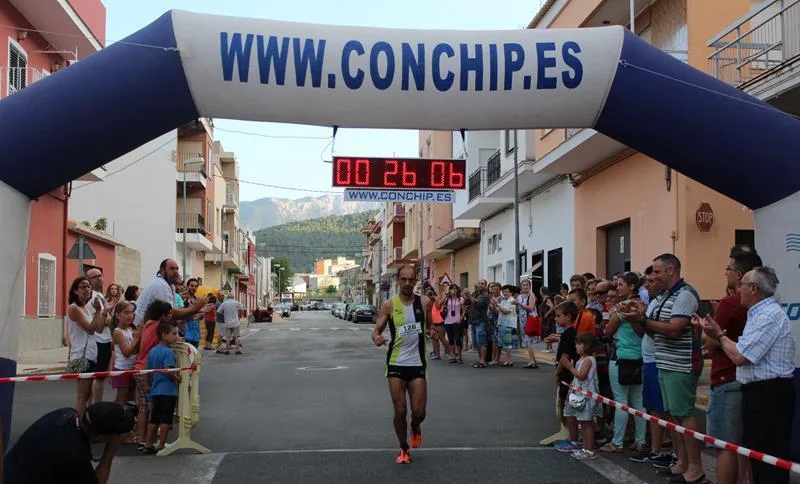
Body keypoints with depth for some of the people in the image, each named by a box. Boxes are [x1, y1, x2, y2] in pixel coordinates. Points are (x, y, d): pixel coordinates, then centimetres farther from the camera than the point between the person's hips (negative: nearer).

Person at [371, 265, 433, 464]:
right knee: (400, 411, 0)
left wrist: (431, 331, -3)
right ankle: (404, 449, 23)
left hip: (417, 364, 1)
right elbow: (376, 330, -4)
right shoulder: (389, 305, -4)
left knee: (419, 412, -1)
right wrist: (376, 338, -24)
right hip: (396, 364, -1)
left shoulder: (425, 302, 0)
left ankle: (415, 428, 36)